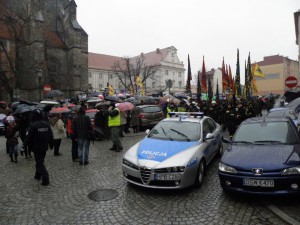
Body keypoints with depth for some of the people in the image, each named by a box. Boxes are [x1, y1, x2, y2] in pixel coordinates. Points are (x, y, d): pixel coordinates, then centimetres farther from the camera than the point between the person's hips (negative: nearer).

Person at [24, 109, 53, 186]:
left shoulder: (33, 125, -17)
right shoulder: (46, 124, 1)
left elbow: (28, 137, -14)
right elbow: (51, 135, 9)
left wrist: (25, 144, 3)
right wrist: (51, 144, 20)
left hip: (36, 148, -6)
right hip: (44, 147, 6)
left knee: (39, 163, -1)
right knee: (40, 161, 22)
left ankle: (45, 179, -7)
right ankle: (38, 175, 36)